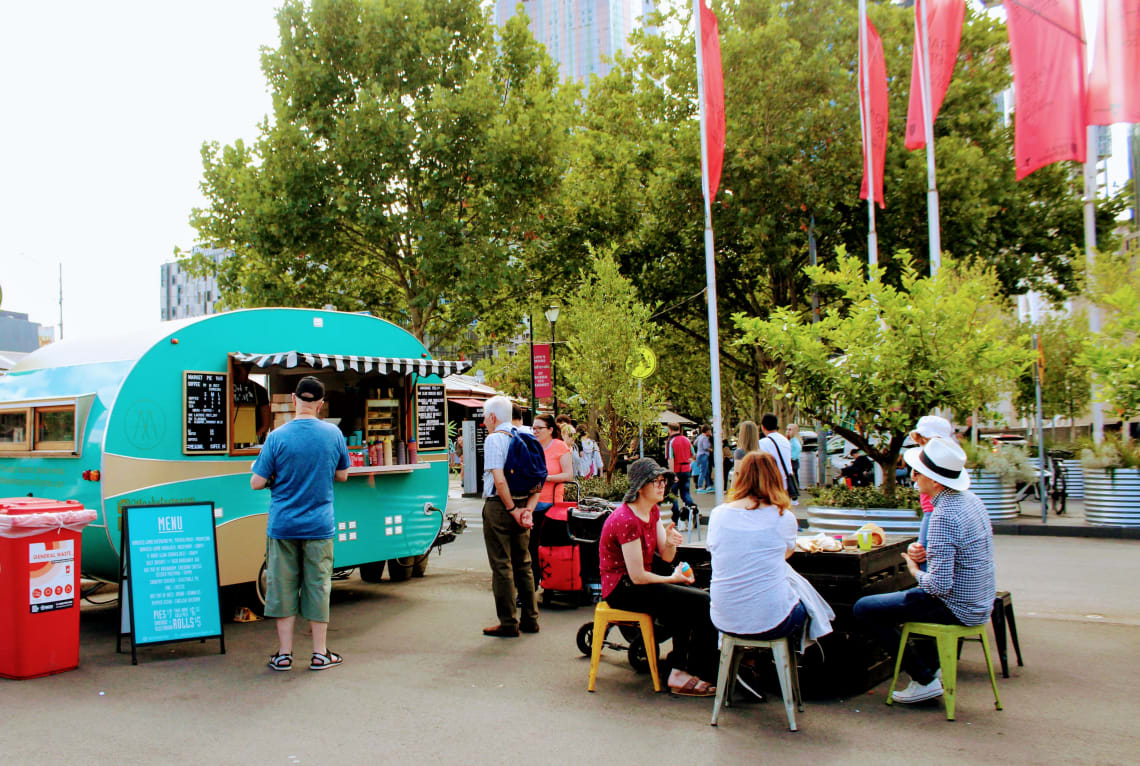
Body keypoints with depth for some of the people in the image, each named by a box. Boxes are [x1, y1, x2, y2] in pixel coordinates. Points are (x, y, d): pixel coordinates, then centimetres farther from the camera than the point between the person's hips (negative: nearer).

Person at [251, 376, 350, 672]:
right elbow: (342, 475, 8)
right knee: (318, 587, 8)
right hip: (319, 526, 1)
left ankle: (284, 654, 14)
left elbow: (257, 483, -7)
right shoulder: (333, 434, -4)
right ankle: (320, 653, 15)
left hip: (283, 526, -1)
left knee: (283, 588, 9)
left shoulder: (277, 437, -10)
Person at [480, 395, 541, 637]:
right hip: (521, 504, 7)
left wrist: (513, 510, -14)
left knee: (501, 566, 0)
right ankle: (530, 619, 19)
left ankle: (508, 624, 3)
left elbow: (499, 480, -21)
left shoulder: (494, 439, -11)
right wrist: (528, 509, 0)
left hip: (499, 506, -7)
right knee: (523, 564, 13)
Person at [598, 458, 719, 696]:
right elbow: (637, 576, -23)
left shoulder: (652, 511, 6)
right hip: (622, 589, -10)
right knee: (703, 604, -14)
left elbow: (667, 557, 6)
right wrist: (672, 579, -8)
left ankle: (679, 667, 11)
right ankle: (682, 675, 0)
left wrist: (671, 542, -17)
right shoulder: (627, 521, -24)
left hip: (637, 581, 10)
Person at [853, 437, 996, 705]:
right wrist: (928, 555, 4)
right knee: (906, 597, 34)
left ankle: (925, 679, 2)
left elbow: (939, 584, -30)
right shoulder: (971, 500, 3)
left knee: (864, 609, -5)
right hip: (979, 604, 10)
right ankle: (932, 667, 32)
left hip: (955, 609, -10)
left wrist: (916, 572, -10)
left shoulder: (944, 517, -28)